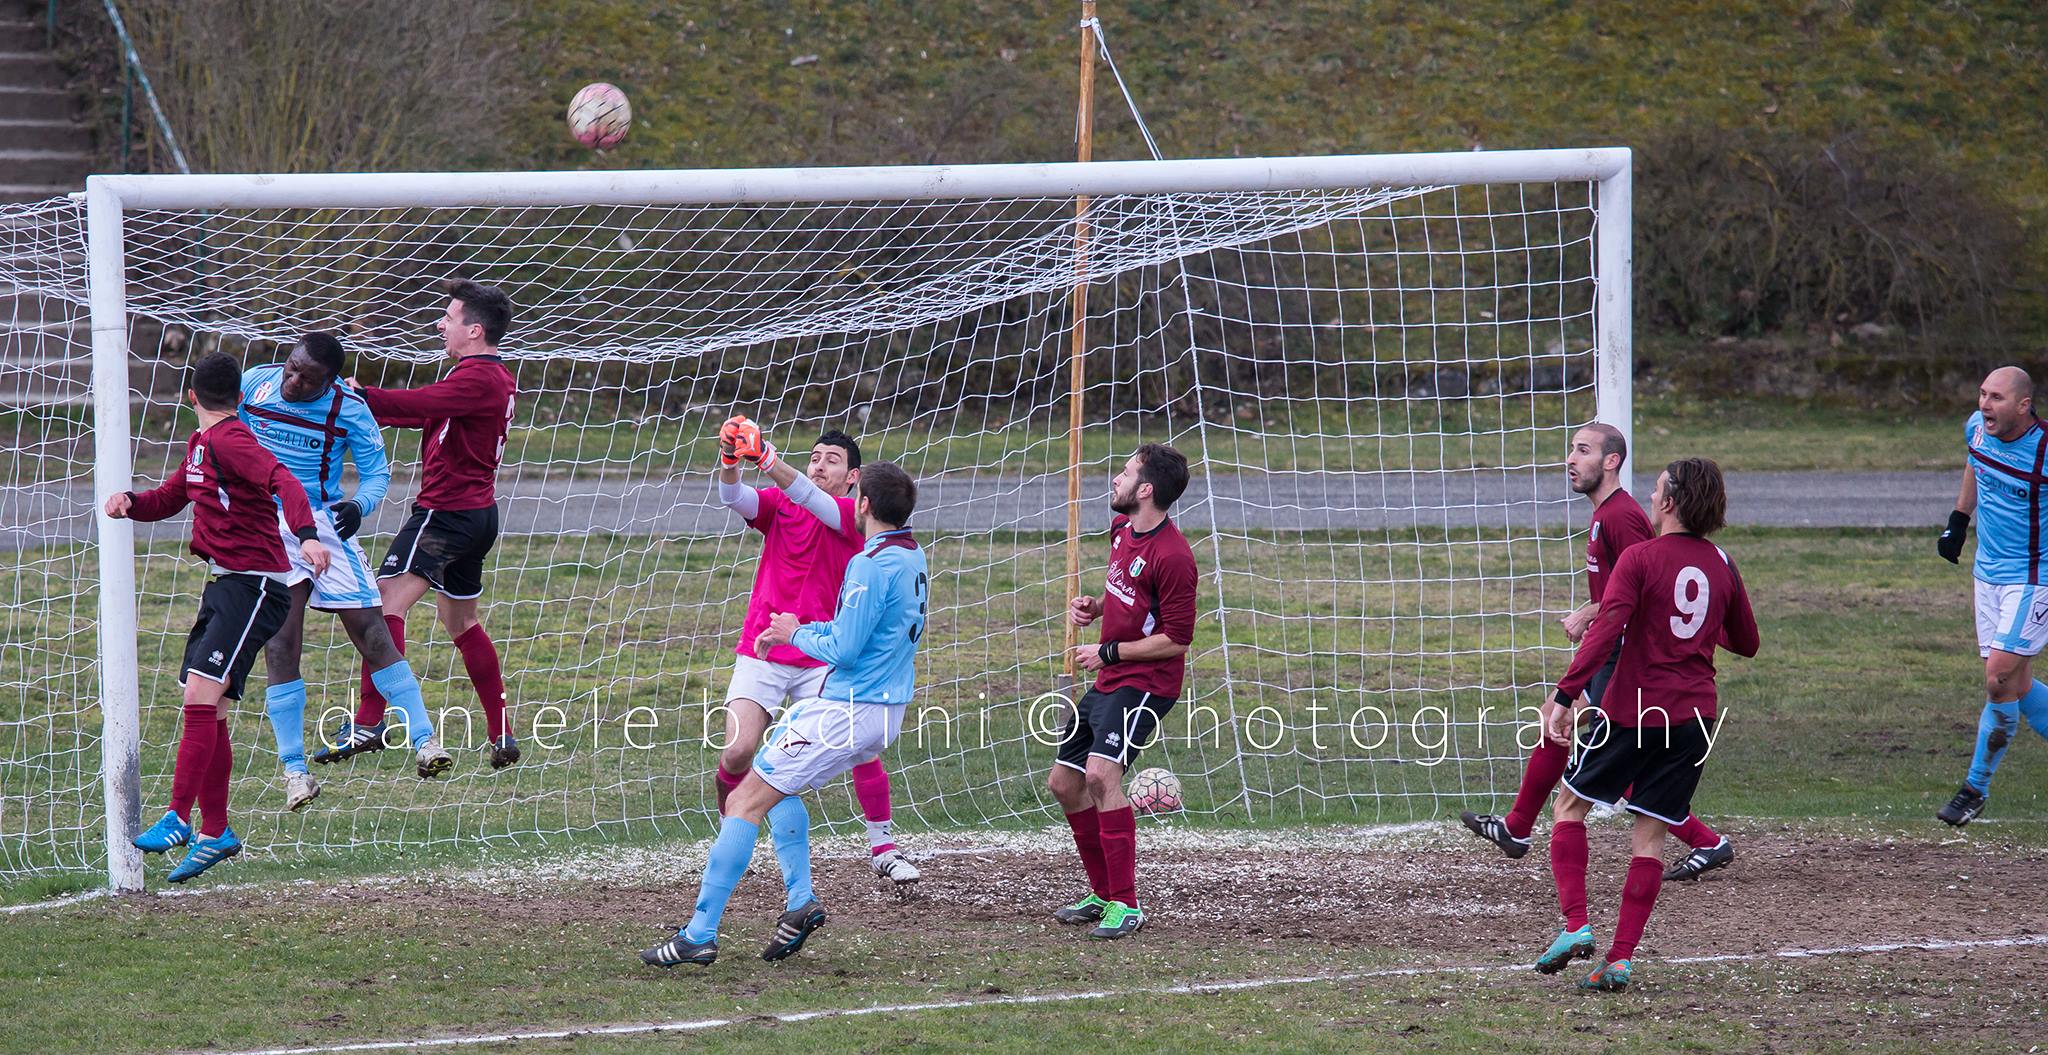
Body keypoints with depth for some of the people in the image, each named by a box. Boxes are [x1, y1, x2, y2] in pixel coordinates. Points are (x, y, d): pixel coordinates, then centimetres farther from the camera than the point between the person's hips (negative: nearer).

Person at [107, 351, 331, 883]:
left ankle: (178, 818, -18)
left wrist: (306, 535, -43)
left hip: (255, 585, -10)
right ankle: (216, 833, 16)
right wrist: (130, 502, 4)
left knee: (200, 698, -17)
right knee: (205, 710, 10)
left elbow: (282, 480, -27)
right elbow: (168, 499, 27)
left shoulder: (229, 439, -13)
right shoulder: (199, 446, 16)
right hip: (224, 584, 10)